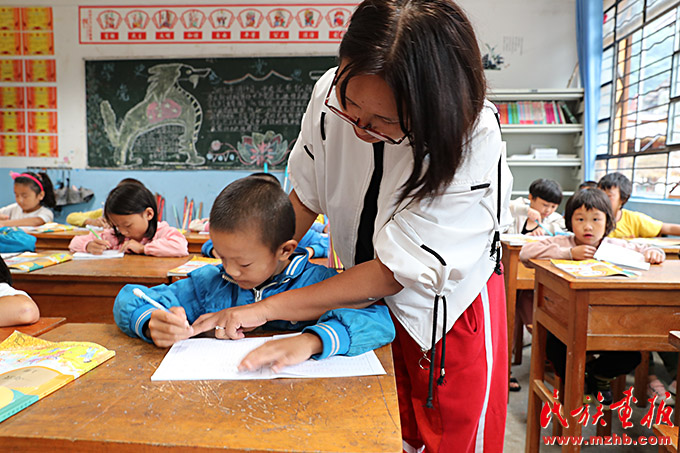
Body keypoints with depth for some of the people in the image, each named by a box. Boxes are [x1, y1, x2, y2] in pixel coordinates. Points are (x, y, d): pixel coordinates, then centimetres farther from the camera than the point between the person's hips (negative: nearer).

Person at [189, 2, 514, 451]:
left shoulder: (472, 142, -31)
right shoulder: (332, 94, -19)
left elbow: (393, 273, -28)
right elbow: (306, 198, -2)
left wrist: (267, 308, -25)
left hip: (448, 308, -3)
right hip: (368, 295, 3)